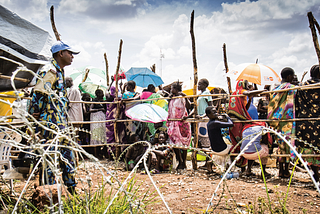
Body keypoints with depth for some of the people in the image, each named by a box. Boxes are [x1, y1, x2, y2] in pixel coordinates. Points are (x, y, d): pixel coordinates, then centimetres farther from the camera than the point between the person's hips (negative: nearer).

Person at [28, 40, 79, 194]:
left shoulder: (59, 71, 19)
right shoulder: (49, 70, -12)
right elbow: (38, 93, -18)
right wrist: (34, 117, -14)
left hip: (60, 123, 10)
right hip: (50, 123, -10)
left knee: (68, 156, 13)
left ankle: (72, 190, 22)